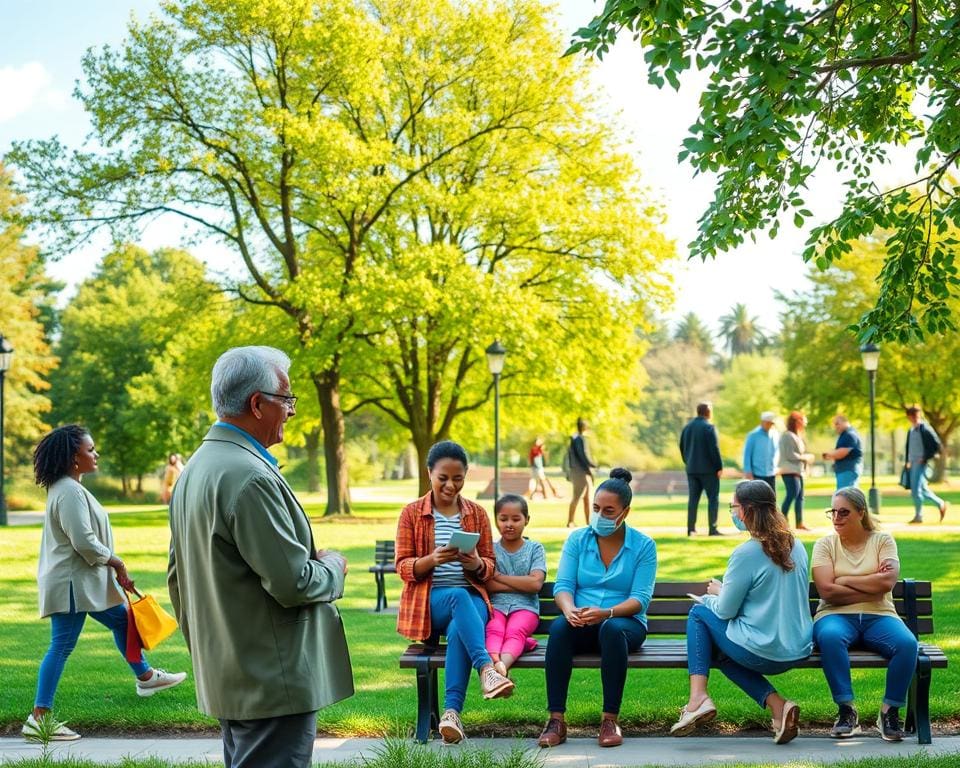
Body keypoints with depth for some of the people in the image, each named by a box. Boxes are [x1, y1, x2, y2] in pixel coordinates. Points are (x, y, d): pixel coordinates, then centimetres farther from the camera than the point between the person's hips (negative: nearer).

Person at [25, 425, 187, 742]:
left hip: (85, 580, 11)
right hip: (72, 582, -11)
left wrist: (115, 570, 14)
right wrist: (116, 562, -9)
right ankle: (38, 718, -4)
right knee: (62, 646, -8)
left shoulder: (68, 488, 13)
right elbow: (84, 542, -26)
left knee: (121, 619, 23)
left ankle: (146, 677, 41)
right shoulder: (69, 492, -21)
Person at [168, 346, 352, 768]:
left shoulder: (193, 471, 11)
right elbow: (293, 583, -22)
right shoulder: (250, 477, -21)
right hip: (273, 682, -10)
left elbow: (177, 576, 19)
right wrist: (333, 567, -2)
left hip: (224, 679, 10)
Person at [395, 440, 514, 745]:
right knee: (458, 595, -38)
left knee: (459, 629, -36)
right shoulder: (412, 513, 4)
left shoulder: (477, 513, 11)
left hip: (471, 598, 1)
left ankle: (452, 712, -42)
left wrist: (476, 564, -15)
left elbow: (490, 567, 10)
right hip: (429, 599, -1)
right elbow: (403, 568, -1)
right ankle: (486, 669, -50)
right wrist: (433, 559, -21)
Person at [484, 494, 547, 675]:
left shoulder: (535, 549, 12)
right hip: (496, 605, 1)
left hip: (525, 606, -1)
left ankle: (503, 664, -61)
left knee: (515, 631, -33)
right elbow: (485, 584, -2)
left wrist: (499, 576, 0)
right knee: (494, 630, -32)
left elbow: (535, 583, -4)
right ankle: (494, 662, -61)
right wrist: (522, 584, -6)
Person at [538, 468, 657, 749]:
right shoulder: (577, 540, 9)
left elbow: (640, 598, -8)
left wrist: (606, 613, -27)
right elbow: (563, 585, 0)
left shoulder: (644, 546, 2)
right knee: (559, 627, -33)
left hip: (625, 623, -2)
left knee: (612, 628, -38)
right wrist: (569, 609, -25)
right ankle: (556, 720, -32)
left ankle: (610, 720, -31)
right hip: (581, 626, 2)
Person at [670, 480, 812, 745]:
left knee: (700, 611, 13)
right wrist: (727, 591, 24)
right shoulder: (796, 546, 5)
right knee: (723, 653, 28)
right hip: (799, 651, 7)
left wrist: (717, 591, 14)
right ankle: (777, 704, 6)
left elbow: (725, 611, -9)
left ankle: (698, 698, -1)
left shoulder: (746, 553, -16)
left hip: (762, 654, -7)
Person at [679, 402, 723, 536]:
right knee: (713, 498, 0)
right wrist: (719, 467, -10)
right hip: (708, 469, -6)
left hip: (692, 469, 6)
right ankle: (713, 529, -4)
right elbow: (714, 449, -16)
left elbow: (682, 447, 16)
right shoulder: (708, 427, -12)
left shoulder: (687, 427, 10)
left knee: (693, 498, 8)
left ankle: (691, 528, 5)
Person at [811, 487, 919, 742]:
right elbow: (827, 591, -7)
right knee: (830, 637, -38)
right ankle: (846, 711, -26)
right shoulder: (825, 544, 7)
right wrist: (872, 587, -8)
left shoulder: (882, 540, 10)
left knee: (907, 643, -31)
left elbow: (888, 581, -8)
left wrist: (844, 580, -6)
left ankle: (890, 712, -14)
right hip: (837, 616, -1)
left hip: (878, 616, 1)